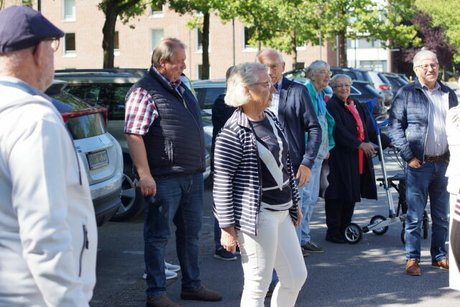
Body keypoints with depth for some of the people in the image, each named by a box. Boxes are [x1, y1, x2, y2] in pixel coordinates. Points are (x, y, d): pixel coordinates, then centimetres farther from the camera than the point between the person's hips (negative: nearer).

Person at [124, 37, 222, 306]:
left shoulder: (181, 87, 14)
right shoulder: (145, 91, -13)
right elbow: (134, 135, -19)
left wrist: (199, 166, 21)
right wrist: (144, 175, -23)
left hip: (193, 176, 9)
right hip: (164, 180, -9)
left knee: (191, 232, 16)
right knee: (158, 236, 1)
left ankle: (192, 284, 28)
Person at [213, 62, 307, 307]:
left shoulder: (271, 119, 10)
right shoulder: (233, 133, -16)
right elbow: (222, 184, -16)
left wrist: (294, 203, 21)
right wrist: (227, 227, -16)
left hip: (281, 213, 9)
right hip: (257, 217, -9)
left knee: (296, 277, 15)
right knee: (258, 285, 0)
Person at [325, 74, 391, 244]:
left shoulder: (357, 106, 17)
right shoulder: (331, 106, -8)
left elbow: (370, 129, 20)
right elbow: (339, 131, -19)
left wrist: (389, 142, 12)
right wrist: (360, 144, -25)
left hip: (358, 159, 8)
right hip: (339, 158, -8)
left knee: (351, 195, 10)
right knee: (338, 195, -5)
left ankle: (344, 230, 19)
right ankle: (333, 232, 3)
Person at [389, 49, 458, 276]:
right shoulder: (406, 93, -2)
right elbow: (395, 126, -5)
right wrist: (409, 156, -10)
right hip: (419, 164, -4)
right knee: (415, 216, -1)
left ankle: (439, 256, 23)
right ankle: (412, 259, 7)